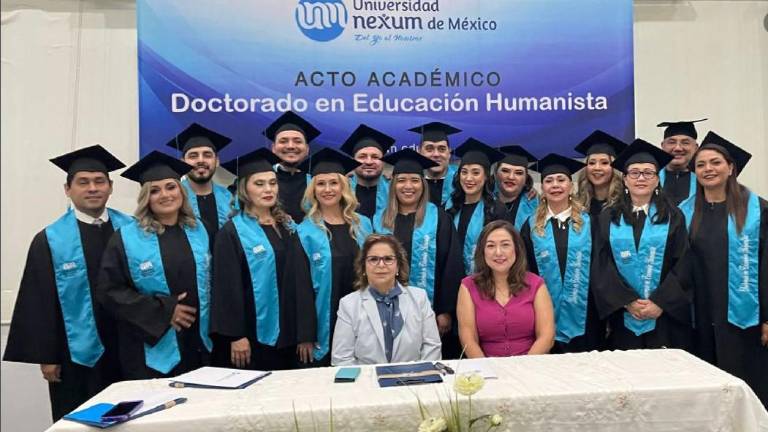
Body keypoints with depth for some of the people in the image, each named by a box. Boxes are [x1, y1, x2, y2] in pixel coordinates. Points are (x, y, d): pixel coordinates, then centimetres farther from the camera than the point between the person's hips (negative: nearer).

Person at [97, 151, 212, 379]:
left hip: (197, 342, 4)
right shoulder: (126, 237, -6)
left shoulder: (198, 230, 5)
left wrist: (210, 327, 2)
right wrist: (163, 311, -14)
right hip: (152, 349, -3)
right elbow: (110, 290, -8)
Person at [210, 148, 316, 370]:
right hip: (254, 335, -5)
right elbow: (228, 287, -10)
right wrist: (236, 335, -15)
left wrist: (306, 334, 3)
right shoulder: (232, 232, -6)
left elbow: (303, 281, 7)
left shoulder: (288, 227, 9)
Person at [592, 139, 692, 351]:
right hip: (623, 317, 1)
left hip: (666, 314, 0)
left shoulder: (673, 217, 4)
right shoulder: (608, 218, 6)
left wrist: (660, 302, -12)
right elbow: (603, 266, 0)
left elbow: (683, 265, -2)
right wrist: (628, 302, -11)